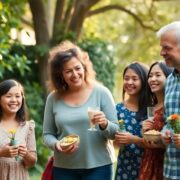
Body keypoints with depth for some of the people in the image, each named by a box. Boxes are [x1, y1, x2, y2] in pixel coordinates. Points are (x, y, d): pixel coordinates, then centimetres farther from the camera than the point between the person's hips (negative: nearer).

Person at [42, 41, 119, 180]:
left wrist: (104, 125, -22)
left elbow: (115, 132, -1)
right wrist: (56, 145, -12)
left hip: (98, 166, -2)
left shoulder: (101, 93, -2)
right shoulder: (53, 98, 2)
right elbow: (47, 134, 8)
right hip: (64, 168, 2)